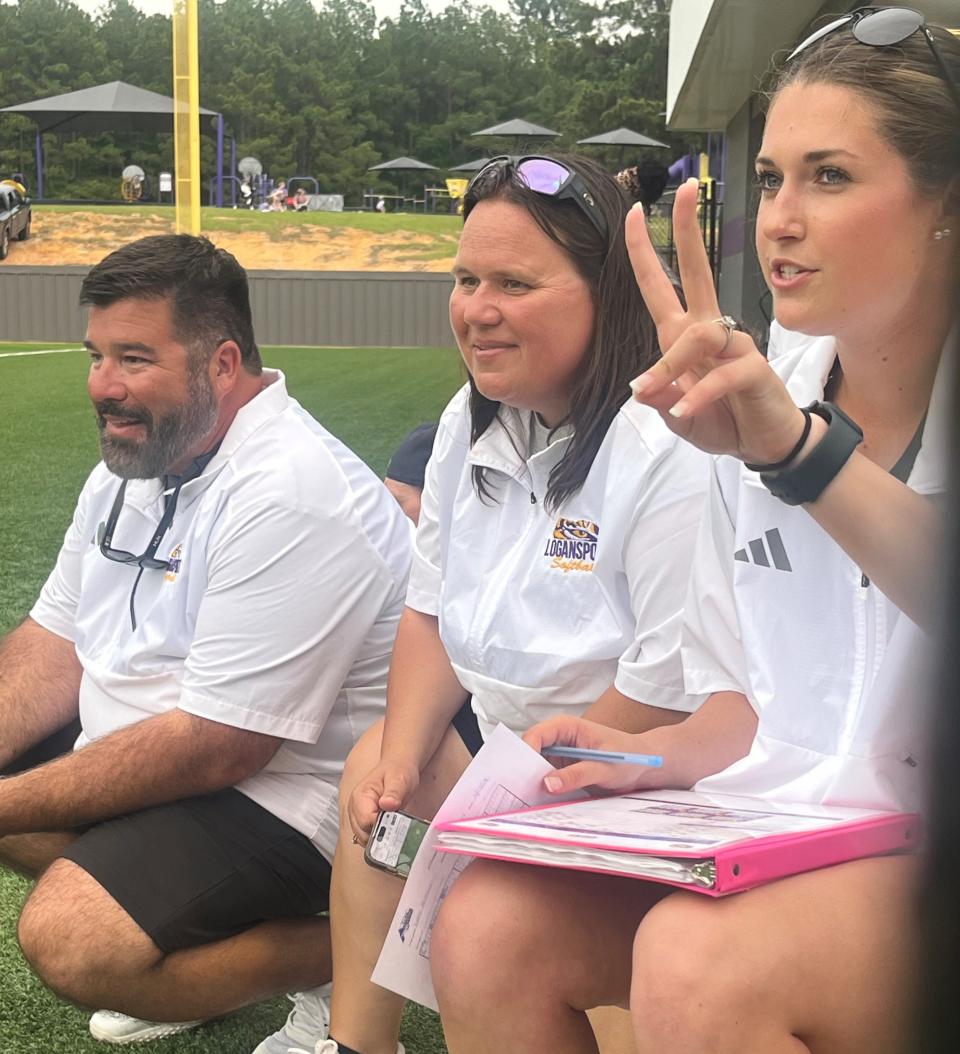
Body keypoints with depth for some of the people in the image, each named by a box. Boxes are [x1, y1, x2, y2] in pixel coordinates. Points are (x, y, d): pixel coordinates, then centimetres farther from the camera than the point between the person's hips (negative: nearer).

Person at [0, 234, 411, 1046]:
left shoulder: (288, 497, -26)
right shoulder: (133, 462, 5)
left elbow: (215, 748, -27)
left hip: (279, 794, -10)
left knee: (70, 940, -26)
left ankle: (343, 950, -5)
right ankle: (187, 957, 7)